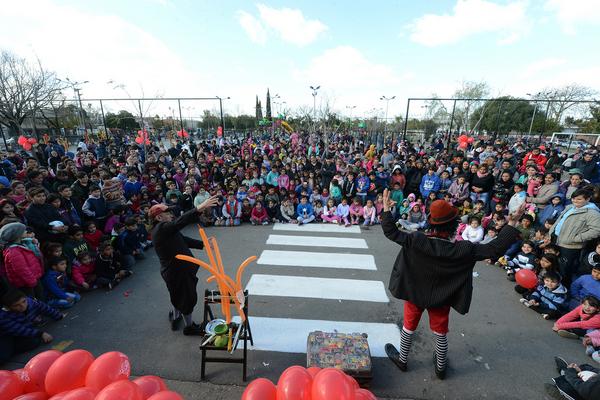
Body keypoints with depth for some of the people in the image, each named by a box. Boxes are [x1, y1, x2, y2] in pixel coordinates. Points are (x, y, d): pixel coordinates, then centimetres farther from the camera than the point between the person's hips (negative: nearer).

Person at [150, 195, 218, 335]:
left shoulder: (163, 230, 9)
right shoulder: (161, 228, -24)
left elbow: (184, 239, 7)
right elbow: (180, 221, -42)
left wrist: (202, 244, -3)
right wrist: (199, 208, -52)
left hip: (174, 270, 10)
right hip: (177, 271, -10)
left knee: (178, 295, 29)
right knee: (188, 297, 8)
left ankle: (175, 318, 50)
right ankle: (189, 326, 28)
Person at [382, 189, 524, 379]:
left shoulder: (417, 241, -28)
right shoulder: (463, 249, -23)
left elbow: (391, 232, -24)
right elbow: (495, 249, -16)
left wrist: (386, 209, -14)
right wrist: (511, 225, -10)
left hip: (414, 294, 0)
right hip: (441, 299, 1)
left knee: (409, 327, 21)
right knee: (441, 333, 24)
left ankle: (402, 359, 42)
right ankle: (440, 367, 46)